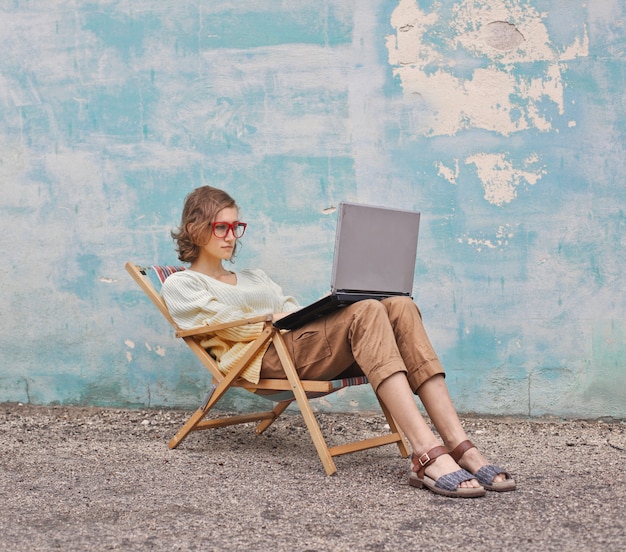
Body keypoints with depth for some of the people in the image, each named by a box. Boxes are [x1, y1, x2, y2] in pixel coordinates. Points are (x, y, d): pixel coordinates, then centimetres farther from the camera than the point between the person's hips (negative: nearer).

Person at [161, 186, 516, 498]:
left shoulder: (255, 277, 38)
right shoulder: (180, 285, 18)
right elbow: (229, 324, -1)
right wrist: (280, 319, -8)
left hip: (311, 348, 7)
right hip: (266, 358, -7)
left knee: (400, 308, -21)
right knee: (366, 312, -32)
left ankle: (459, 446, -33)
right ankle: (428, 454, -46)